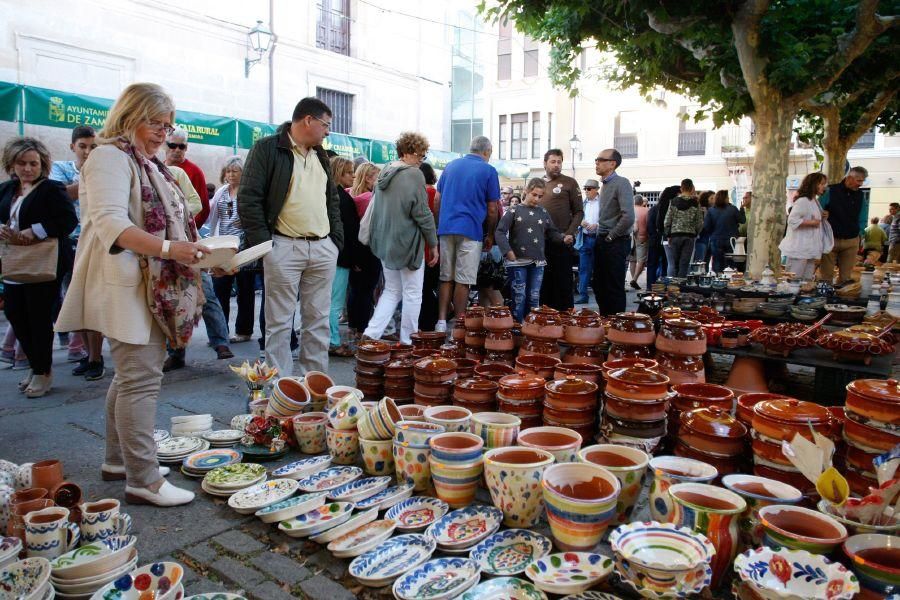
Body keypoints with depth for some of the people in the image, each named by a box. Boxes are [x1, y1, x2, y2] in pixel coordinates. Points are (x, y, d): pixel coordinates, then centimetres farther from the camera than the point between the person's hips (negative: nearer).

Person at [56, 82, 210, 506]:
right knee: (141, 379, -10)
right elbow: (110, 223, -21)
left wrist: (193, 248, 13)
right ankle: (143, 479, -4)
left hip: (154, 287, 10)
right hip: (127, 285, -10)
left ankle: (118, 459, 27)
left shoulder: (149, 164, 22)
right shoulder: (110, 157, -8)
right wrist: (167, 248, -31)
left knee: (132, 375, 15)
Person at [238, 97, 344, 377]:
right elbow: (249, 199, -7)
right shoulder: (268, 148, -2)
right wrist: (263, 244, -12)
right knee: (280, 322, 0)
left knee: (318, 320, 9)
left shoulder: (320, 155, 18)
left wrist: (337, 239, 11)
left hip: (323, 248, 6)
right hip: (284, 248, -6)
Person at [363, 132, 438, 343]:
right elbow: (422, 214, -14)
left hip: (385, 243, 7)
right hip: (408, 243, -7)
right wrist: (434, 243, -5)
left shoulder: (384, 173, 9)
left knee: (391, 290, 18)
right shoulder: (414, 175, -14)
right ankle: (407, 341, 12)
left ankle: (371, 333, 7)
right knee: (412, 293, 5)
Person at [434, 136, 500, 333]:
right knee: (463, 281, -1)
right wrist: (490, 235, 10)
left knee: (446, 278, 9)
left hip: (446, 228, 4)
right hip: (471, 230, -4)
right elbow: (492, 209, 0)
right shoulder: (488, 171, 1)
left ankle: (441, 322, 6)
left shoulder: (451, 165, 14)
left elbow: (437, 200, 14)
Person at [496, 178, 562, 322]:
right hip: (518, 261, -4)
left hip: (537, 262, 4)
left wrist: (564, 238, -3)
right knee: (519, 297, -1)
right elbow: (500, 232, -6)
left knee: (534, 298, 8)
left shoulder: (544, 213, 10)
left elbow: (552, 232, 16)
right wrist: (508, 251, -16)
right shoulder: (514, 211, -1)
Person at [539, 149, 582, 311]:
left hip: (561, 241, -4)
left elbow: (578, 211, -1)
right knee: (543, 282, 10)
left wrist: (570, 234, -14)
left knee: (563, 282, 0)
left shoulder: (569, 183, 1)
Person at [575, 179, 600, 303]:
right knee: (583, 268, 5)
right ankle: (583, 295, 10)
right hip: (585, 238, 4)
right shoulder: (583, 202, 12)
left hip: (597, 238, -4)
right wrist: (580, 222, -4)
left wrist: (596, 225, -21)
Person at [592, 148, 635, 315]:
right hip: (602, 241, 8)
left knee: (614, 289, 0)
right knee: (599, 287, 14)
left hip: (616, 243, -8)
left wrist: (610, 237, -14)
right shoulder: (605, 184, 13)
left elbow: (628, 217, -24)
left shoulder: (621, 183, -13)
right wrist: (601, 235, 9)